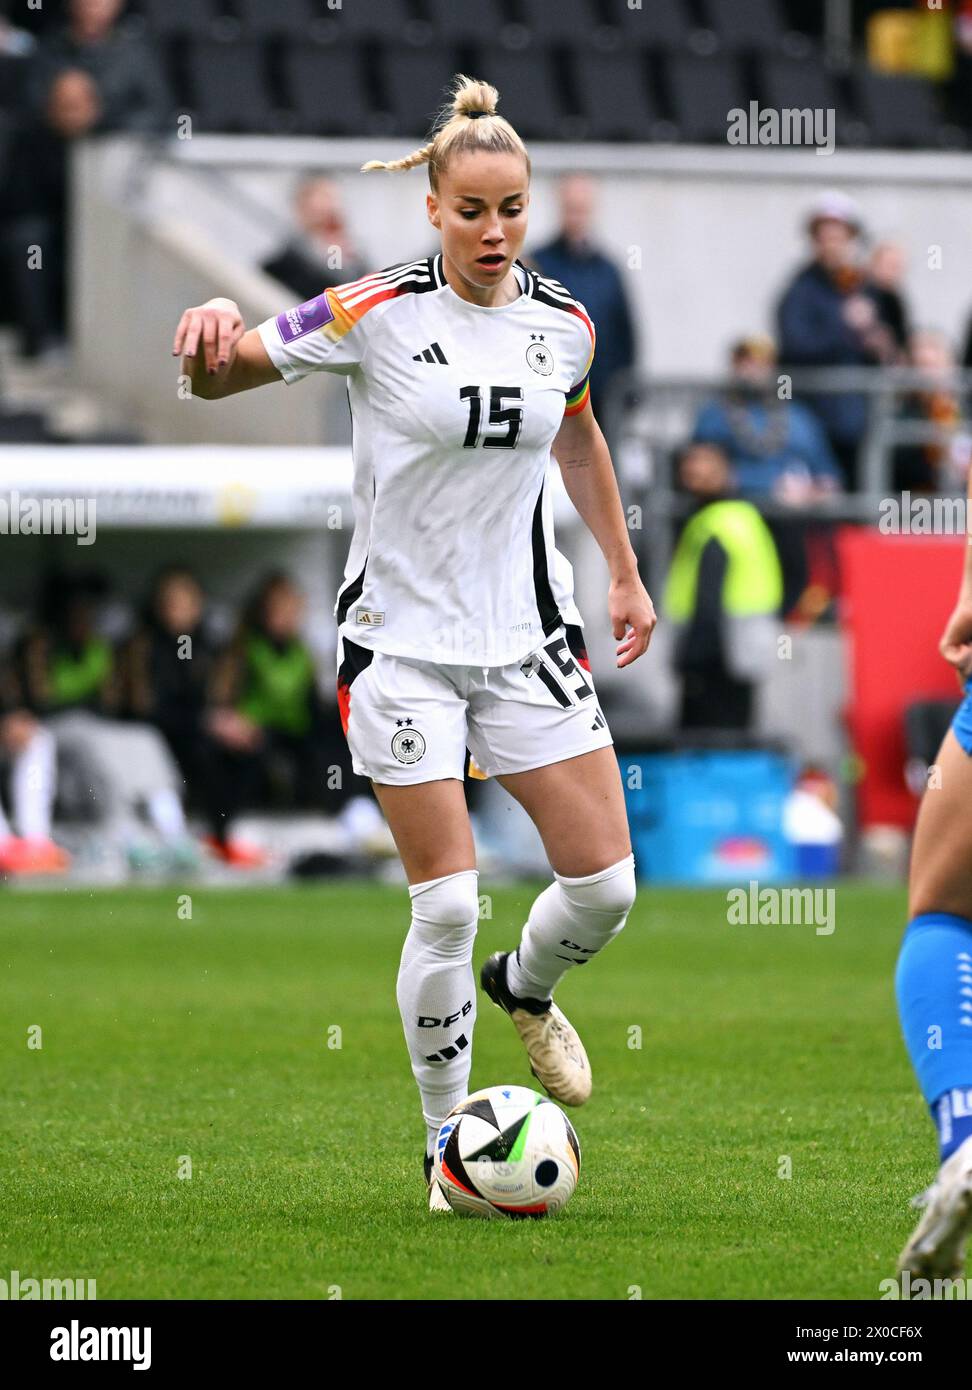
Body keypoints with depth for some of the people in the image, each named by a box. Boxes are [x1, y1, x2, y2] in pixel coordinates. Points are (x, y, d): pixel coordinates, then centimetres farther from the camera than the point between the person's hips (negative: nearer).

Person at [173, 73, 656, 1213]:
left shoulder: (564, 324, 2)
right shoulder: (377, 314, -12)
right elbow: (225, 376, -10)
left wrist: (624, 571, 24)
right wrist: (211, 338, -34)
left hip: (528, 637, 4)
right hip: (401, 639, -4)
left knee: (604, 884, -1)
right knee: (447, 907, -8)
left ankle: (524, 989, 35)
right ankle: (447, 1146, 9)